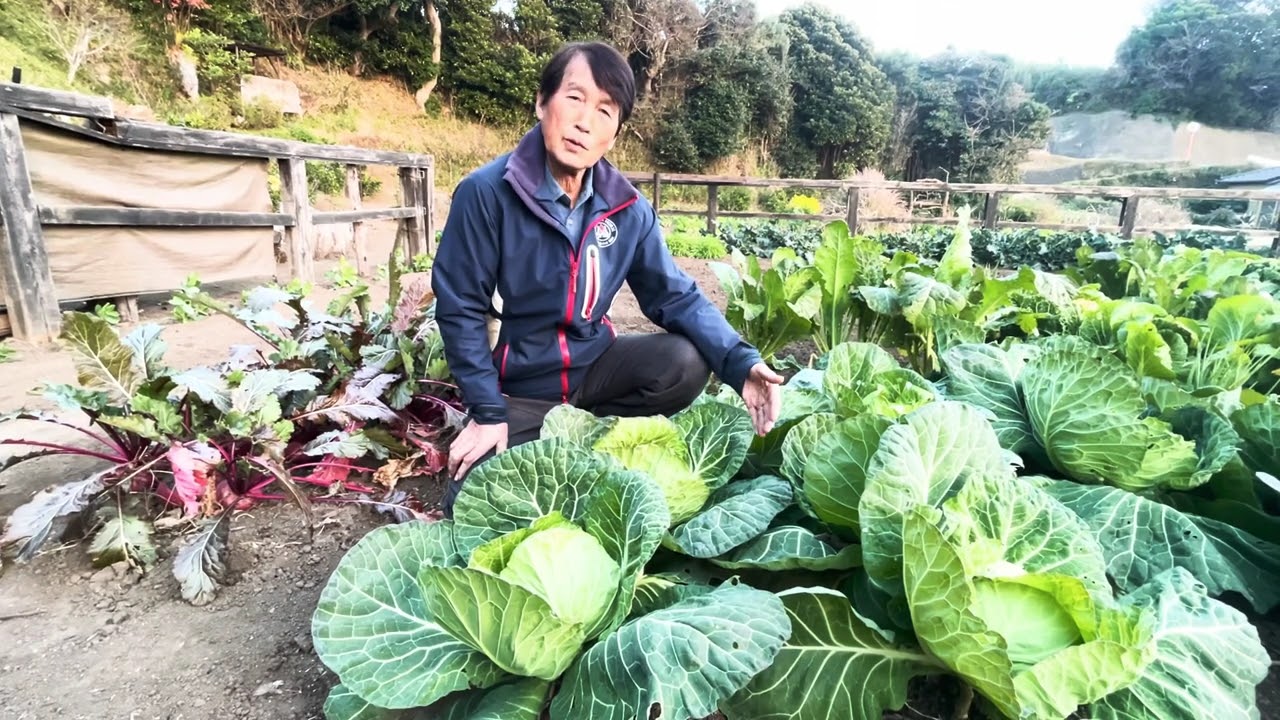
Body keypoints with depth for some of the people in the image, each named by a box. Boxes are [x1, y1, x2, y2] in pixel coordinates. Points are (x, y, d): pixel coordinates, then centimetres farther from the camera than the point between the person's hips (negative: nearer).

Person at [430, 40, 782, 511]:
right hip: (517, 384, -3)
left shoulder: (627, 208, -8)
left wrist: (740, 362, -22)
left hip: (593, 364, 3)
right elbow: (460, 308, -14)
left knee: (686, 362, -21)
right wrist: (487, 411, -15)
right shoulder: (485, 192, -19)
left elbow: (675, 296, -6)